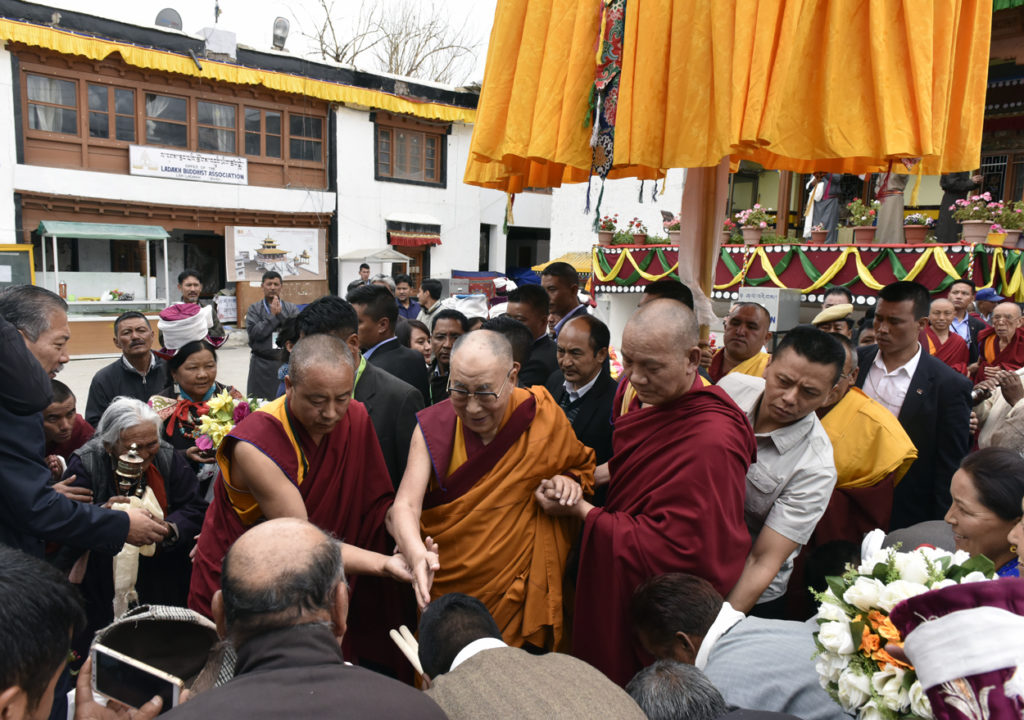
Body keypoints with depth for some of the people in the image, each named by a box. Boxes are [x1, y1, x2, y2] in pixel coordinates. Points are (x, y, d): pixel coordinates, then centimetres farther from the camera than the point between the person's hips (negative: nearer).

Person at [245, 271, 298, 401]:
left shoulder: (291, 308, 10)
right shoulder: (254, 309, 7)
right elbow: (254, 333, -7)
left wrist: (281, 314, -8)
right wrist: (273, 315, -7)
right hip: (262, 364, -1)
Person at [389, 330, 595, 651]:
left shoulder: (544, 416, -11)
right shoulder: (433, 427, -11)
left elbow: (582, 464, 9)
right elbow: (404, 506, -19)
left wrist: (570, 480, -13)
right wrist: (416, 553, -38)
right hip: (444, 590, 1)